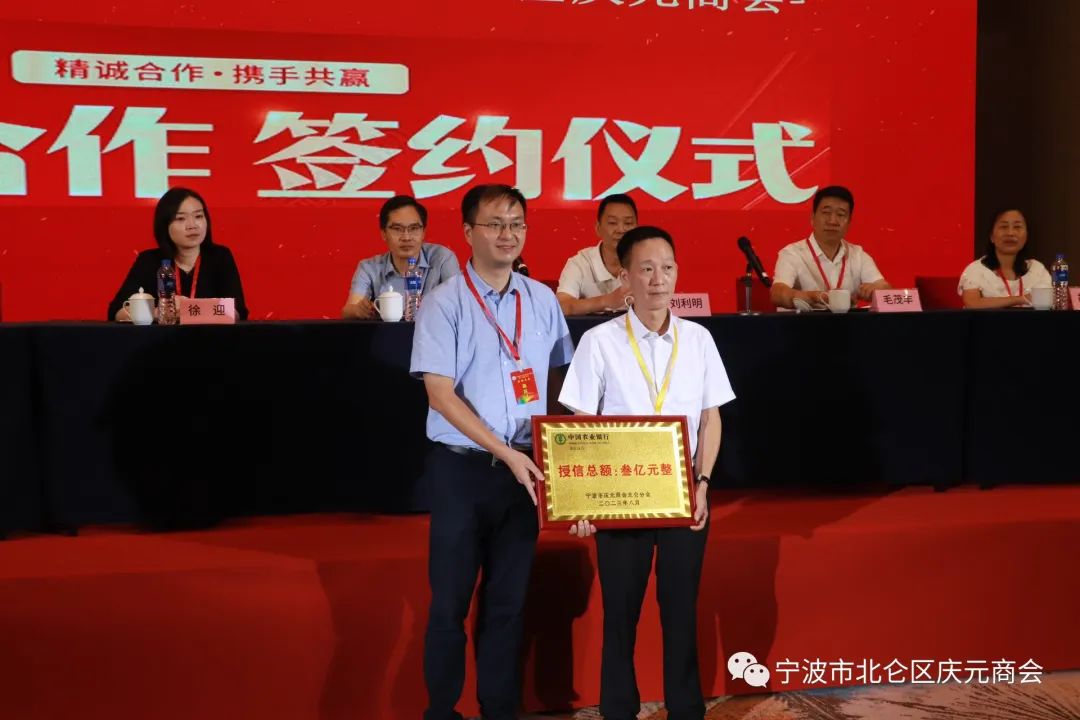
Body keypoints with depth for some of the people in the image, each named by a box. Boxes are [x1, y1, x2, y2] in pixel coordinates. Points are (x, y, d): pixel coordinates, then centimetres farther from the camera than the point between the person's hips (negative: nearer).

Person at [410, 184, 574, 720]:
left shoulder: (542, 300, 6)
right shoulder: (445, 303, -8)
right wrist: (505, 452, -17)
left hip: (525, 467, 4)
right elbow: (440, 394, -13)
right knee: (450, 601, 5)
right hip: (461, 469, -4)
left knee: (509, 600, 12)